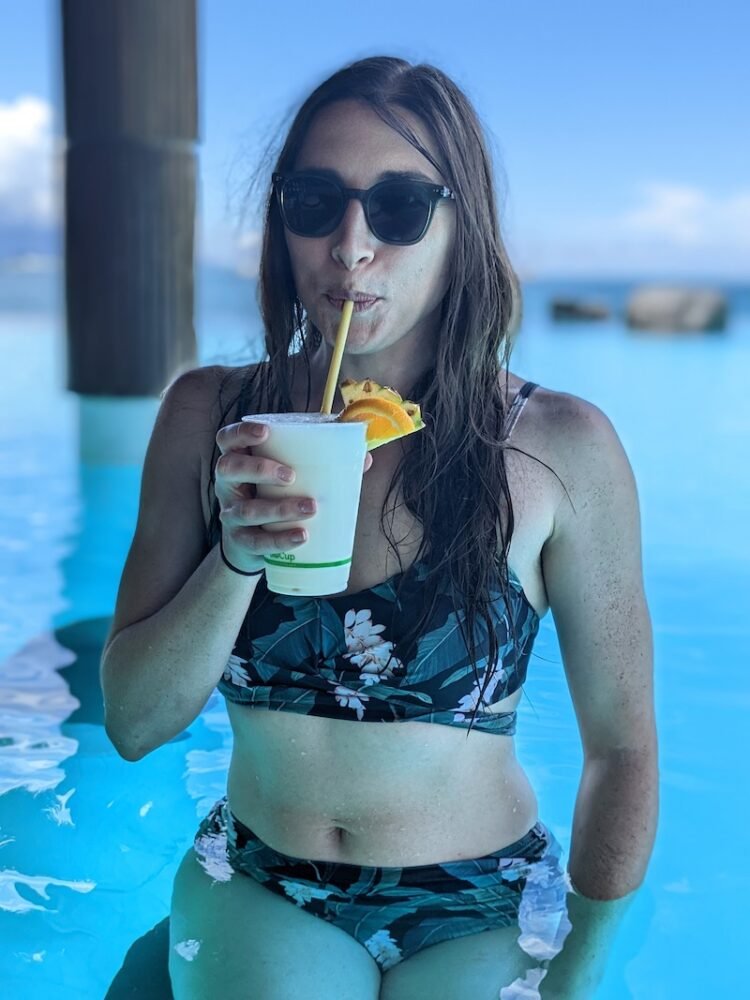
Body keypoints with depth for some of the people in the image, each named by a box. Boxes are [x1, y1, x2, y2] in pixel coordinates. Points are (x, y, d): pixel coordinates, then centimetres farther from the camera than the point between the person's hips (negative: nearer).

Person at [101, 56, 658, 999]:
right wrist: (238, 557, -23)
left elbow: (621, 750, -4)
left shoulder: (560, 448, -13)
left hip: (481, 917, 0)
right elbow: (132, 723, -7)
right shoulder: (209, 415, -6)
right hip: (255, 892, 1)